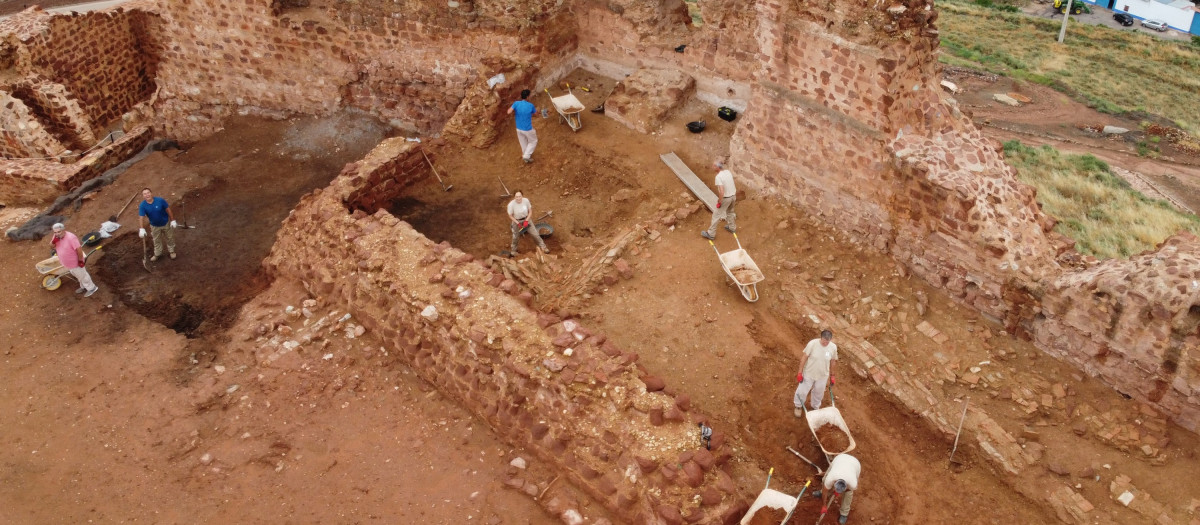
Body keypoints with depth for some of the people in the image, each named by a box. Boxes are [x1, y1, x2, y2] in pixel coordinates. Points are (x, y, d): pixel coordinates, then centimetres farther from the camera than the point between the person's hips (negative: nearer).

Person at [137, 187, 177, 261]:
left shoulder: (160, 200, -27)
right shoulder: (142, 205, -23)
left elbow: (168, 210, -16)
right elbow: (142, 217, -26)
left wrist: (172, 220, -13)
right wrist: (142, 229, -35)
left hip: (166, 223, -1)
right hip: (154, 226, 1)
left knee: (170, 238, 18)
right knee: (157, 241, 20)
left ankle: (171, 251, 42)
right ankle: (157, 254, 40)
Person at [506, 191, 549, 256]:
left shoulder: (526, 200, -24)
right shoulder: (511, 204, -30)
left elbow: (530, 211, -8)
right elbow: (510, 216, -14)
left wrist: (526, 220, -18)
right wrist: (518, 223, -20)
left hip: (526, 219, 1)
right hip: (516, 221, -1)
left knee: (535, 234, 8)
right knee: (515, 237, 19)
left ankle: (543, 246, 30)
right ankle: (513, 250, 46)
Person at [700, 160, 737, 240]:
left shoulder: (718, 177, -27)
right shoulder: (728, 172, -4)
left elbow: (721, 192, -31)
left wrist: (719, 202, -19)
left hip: (726, 198, -7)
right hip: (733, 195, 7)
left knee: (716, 215, 7)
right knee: (730, 211, 32)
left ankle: (711, 234, 16)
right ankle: (732, 227, 49)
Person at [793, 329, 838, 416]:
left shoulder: (833, 347, -17)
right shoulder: (812, 344, -26)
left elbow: (832, 361, -1)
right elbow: (804, 357, -16)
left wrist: (832, 375, 9)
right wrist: (800, 372, -12)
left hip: (822, 376, 2)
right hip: (809, 374, -2)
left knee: (818, 393, 23)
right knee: (802, 391, 12)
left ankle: (815, 407, 52)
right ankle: (799, 406, 42)